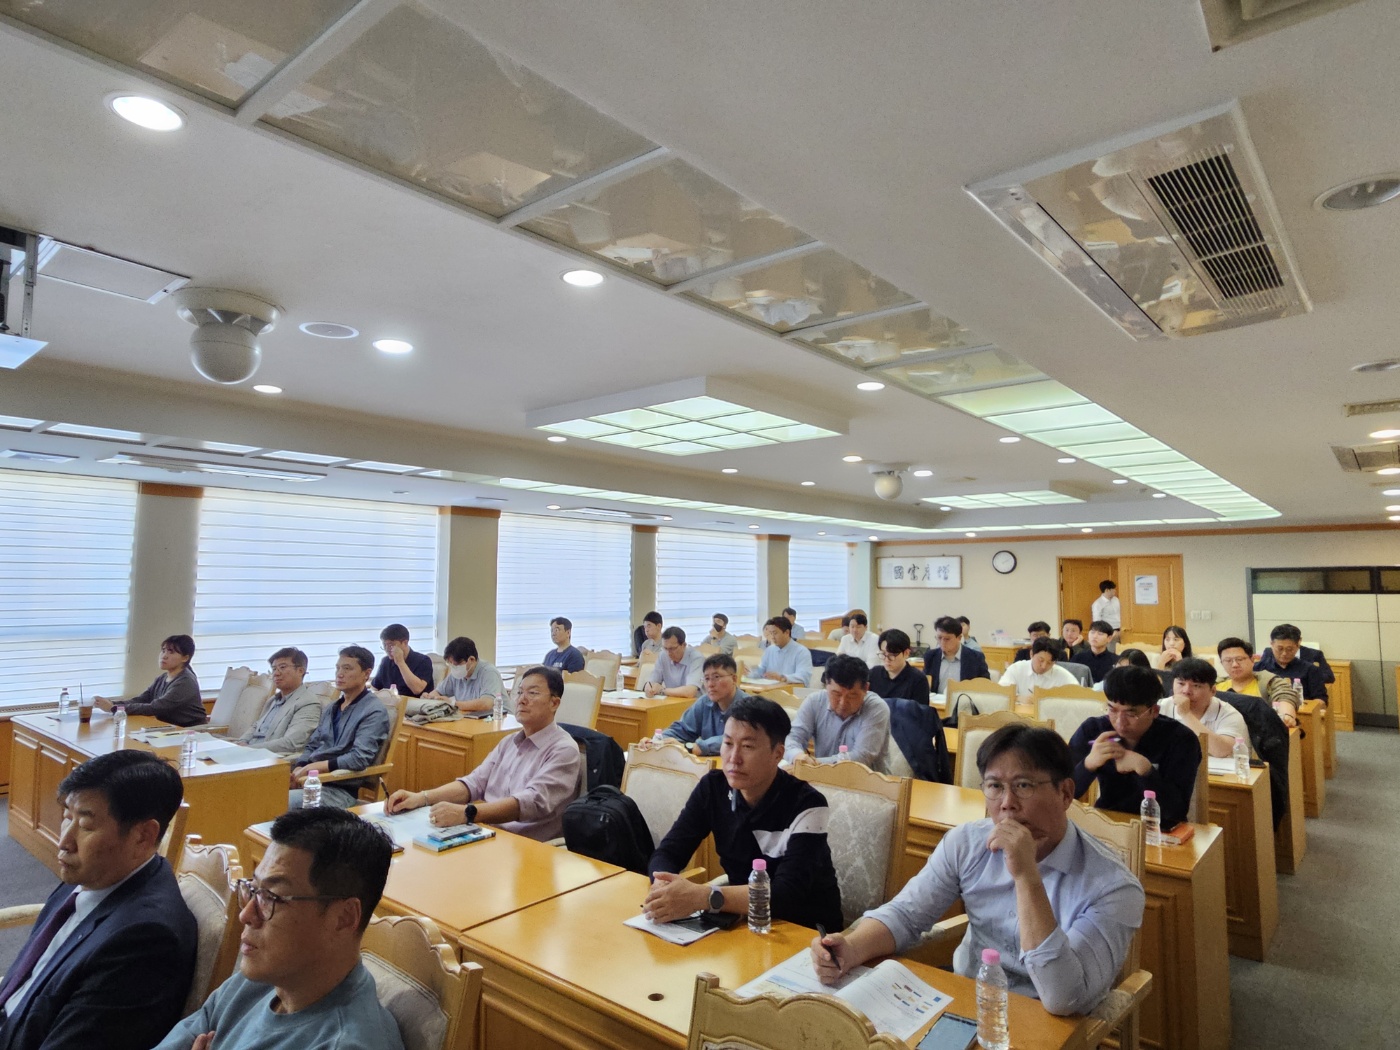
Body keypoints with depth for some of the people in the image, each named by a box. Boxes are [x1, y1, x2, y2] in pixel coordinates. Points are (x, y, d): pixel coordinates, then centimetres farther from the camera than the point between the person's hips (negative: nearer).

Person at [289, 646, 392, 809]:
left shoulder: (374, 712, -8)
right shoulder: (331, 708, 20)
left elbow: (360, 758, -18)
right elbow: (312, 746, 20)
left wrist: (312, 767, -15)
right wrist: (299, 768, -2)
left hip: (341, 789, -8)